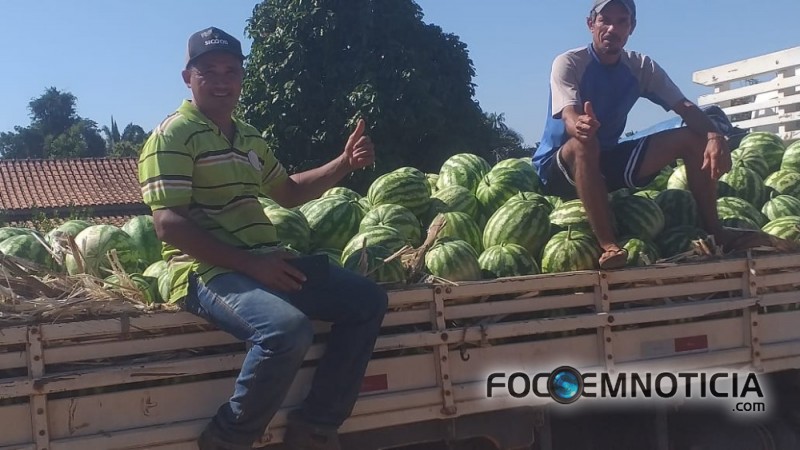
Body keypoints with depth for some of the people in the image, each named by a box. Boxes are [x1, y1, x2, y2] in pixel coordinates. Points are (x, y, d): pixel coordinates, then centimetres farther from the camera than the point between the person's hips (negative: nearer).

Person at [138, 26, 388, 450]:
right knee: (288, 328, -35)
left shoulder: (249, 138, 20)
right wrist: (249, 263, -21)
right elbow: (169, 225, -15)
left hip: (266, 261, 9)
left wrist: (345, 163, 18)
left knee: (367, 300, 1)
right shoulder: (173, 135, -5)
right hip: (208, 270, -8)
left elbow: (288, 191, 34)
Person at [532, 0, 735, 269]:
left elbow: (684, 107, -10)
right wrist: (580, 126, -57)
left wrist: (715, 136, -30)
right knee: (584, 143, -41)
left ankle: (714, 231, -3)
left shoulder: (641, 67, 0)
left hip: (608, 159, 5)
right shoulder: (568, 63, -15)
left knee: (693, 139, -9)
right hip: (558, 166, -5)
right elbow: (569, 118, -32)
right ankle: (608, 245, -39)